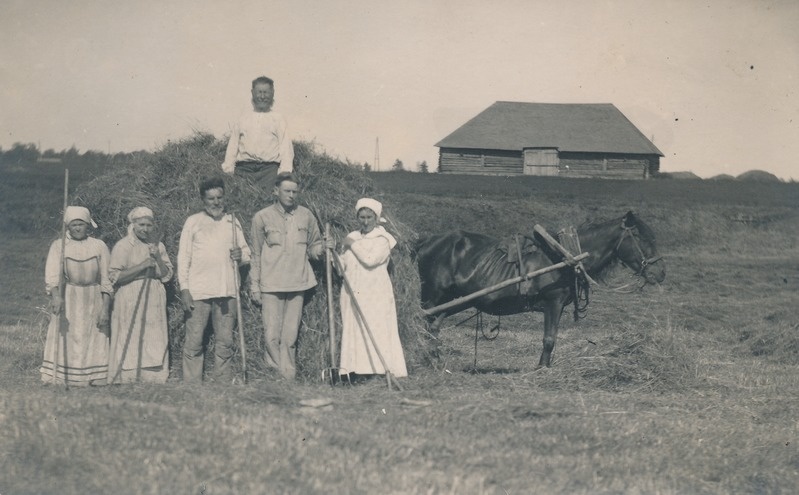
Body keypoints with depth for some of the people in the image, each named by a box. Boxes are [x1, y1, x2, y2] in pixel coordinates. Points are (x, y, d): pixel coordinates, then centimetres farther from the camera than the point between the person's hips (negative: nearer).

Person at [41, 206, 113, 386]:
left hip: (93, 302, 1)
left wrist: (105, 308, -6)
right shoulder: (59, 246, 4)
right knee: (67, 341, -4)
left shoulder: (99, 246, 6)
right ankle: (60, 380, -3)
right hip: (67, 300, -1)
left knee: (93, 342, 0)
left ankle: (94, 380, 3)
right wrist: (55, 295, -29)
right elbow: (52, 275, -10)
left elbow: (107, 280, 3)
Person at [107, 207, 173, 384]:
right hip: (130, 301, -4)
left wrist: (158, 259, -7)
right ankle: (126, 380, -3)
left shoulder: (158, 246, 11)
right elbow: (114, 276, -11)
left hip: (153, 302, 5)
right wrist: (141, 266, -16)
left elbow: (167, 276, 9)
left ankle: (153, 379, 4)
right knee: (129, 343, -6)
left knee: (154, 341, 0)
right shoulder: (123, 246, -4)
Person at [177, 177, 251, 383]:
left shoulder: (232, 222, 16)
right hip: (198, 291, -3)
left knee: (225, 342, 4)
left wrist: (241, 255, -3)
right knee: (194, 341, -4)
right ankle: (192, 385, 0)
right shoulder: (193, 222, 6)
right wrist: (184, 289, -7)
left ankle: (223, 383, 10)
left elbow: (247, 252, 22)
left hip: (227, 291, 3)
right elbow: (183, 257, 2)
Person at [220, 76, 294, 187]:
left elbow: (285, 148, 7)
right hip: (244, 168, 2)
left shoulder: (278, 119, 16)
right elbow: (232, 148, 20)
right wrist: (228, 169, 5)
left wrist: (284, 173, -6)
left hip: (269, 167, -2)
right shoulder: (242, 120, 23)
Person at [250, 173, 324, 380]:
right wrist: (254, 285, 4)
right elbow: (255, 254, 6)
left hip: (298, 284, 2)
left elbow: (314, 245, 18)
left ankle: (288, 378, 11)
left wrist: (319, 250, -7)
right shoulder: (262, 217, 1)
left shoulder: (306, 216, 6)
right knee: (272, 335, -7)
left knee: (290, 336, 5)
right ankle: (286, 375, 2)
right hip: (271, 284, -2)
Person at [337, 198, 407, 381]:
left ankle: (384, 372, -10)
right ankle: (359, 372, 3)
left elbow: (371, 259, -20)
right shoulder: (352, 237, 15)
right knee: (355, 331, 1)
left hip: (375, 295, -6)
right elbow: (344, 266, 15)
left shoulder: (382, 239, -2)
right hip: (353, 295, 6)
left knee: (377, 330, -9)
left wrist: (353, 245, -8)